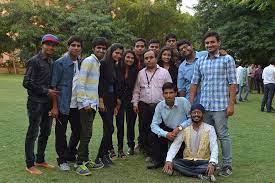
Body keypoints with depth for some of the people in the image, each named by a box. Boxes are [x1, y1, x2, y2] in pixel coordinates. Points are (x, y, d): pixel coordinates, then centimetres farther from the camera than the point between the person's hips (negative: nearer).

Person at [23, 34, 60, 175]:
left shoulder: (51, 62, 13)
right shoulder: (34, 61, -9)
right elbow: (27, 83, -14)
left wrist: (52, 91, 8)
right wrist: (46, 91, -15)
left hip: (47, 102, 8)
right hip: (36, 102, -7)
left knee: (46, 132, 13)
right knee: (33, 133, 0)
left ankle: (40, 160, 27)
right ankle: (30, 165, 10)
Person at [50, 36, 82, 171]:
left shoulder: (82, 63, 8)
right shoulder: (60, 63, -7)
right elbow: (54, 86, -8)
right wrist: (54, 106, -12)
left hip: (77, 104, 5)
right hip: (63, 105, -5)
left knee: (78, 131, 13)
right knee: (61, 133, 6)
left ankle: (70, 155, 33)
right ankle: (62, 160, 21)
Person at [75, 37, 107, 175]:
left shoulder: (98, 63, 16)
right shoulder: (88, 61, -10)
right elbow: (80, 83, -17)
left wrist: (98, 101, 14)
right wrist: (85, 102, -19)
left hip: (93, 103, 8)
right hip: (86, 103, -8)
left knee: (87, 133, 13)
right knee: (86, 133, -7)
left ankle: (85, 160, 21)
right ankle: (80, 163, 2)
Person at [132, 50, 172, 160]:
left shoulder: (164, 72, 5)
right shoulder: (141, 73, 13)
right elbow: (136, 90, 16)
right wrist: (135, 103, 8)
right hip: (144, 106, 3)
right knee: (144, 130, 4)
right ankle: (148, 152, 16)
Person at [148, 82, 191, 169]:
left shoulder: (183, 102, -18)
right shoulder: (160, 106, -11)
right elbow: (154, 124, -14)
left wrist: (180, 127, -29)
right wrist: (166, 134, -30)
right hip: (168, 131, 2)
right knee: (154, 135, -20)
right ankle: (158, 160, -1)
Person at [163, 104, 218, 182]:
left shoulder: (209, 129, -4)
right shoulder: (185, 129, 2)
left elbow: (214, 147, -13)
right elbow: (175, 145, -4)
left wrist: (212, 163, -32)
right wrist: (168, 160, -21)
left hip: (203, 162, -2)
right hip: (187, 161, 2)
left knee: (212, 166, -33)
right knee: (172, 162, -25)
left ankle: (184, 171, -25)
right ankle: (200, 175, -27)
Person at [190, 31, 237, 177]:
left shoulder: (227, 59, 0)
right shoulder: (200, 61, 11)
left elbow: (232, 83, -3)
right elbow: (194, 83, 12)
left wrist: (231, 104, -9)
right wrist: (191, 103, 6)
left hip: (220, 105, -4)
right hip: (203, 105, 4)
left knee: (223, 135, 1)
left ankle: (227, 165, 13)